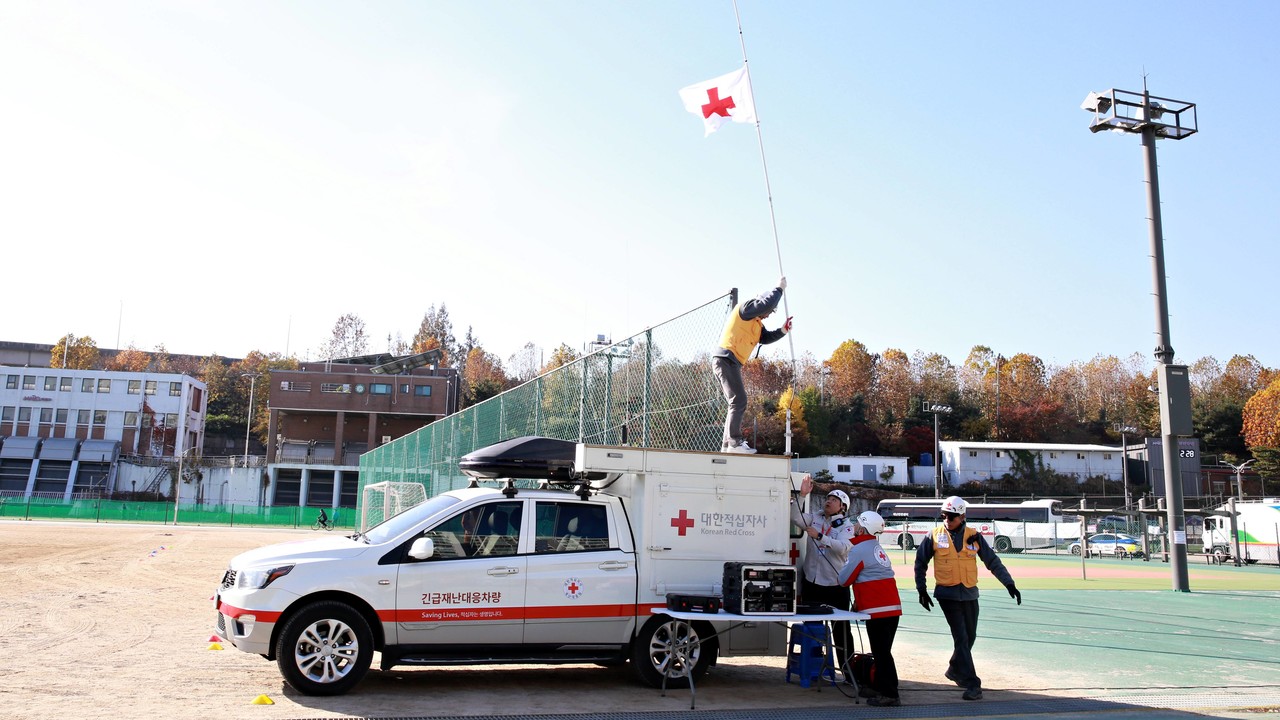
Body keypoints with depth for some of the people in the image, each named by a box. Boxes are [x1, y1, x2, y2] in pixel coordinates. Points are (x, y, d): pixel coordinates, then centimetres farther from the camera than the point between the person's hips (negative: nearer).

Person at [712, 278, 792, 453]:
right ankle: (735, 442, -20)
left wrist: (782, 331, 4)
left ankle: (727, 445, 11)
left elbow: (766, 338, 18)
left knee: (736, 404, 10)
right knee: (739, 401, -17)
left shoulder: (757, 323, 25)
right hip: (726, 359, -11)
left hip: (732, 363, 11)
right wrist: (779, 288, -7)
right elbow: (766, 304, -19)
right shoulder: (745, 309, -5)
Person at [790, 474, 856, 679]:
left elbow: (842, 547, -21)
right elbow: (795, 517, -7)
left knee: (841, 628, 0)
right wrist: (801, 495, -16)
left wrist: (819, 536, -30)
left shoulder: (847, 526, -4)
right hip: (811, 581, 4)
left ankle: (847, 668, 8)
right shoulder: (815, 518, 7)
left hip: (835, 585, -4)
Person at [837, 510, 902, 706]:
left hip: (878, 609, -9)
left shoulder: (859, 550, -12)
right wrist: (859, 600, 25)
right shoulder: (876, 547, 17)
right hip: (892, 607, 9)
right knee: (882, 651, 16)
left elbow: (844, 579, -7)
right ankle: (879, 687, 25)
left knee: (881, 652, -6)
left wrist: (839, 576, 16)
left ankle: (890, 695, -4)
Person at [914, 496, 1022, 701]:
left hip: (969, 593, 3)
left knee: (969, 637, 13)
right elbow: (920, 563, 5)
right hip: (947, 594, -3)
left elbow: (992, 561, 5)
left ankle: (954, 670, 36)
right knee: (961, 638, -9)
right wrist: (922, 590, 4)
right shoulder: (934, 536, -4)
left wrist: (1009, 584, -2)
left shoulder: (974, 536, 1)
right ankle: (972, 684, -5)